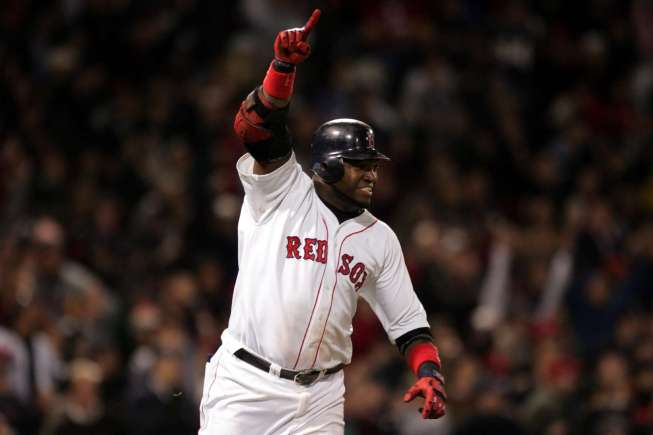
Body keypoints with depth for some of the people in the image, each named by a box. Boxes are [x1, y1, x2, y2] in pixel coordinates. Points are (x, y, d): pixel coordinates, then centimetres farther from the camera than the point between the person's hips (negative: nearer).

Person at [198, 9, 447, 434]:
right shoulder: (281, 193, 1)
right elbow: (257, 127, -16)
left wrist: (429, 372, -6)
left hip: (319, 399, 4)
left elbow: (408, 321, 13)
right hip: (245, 384, -4)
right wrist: (284, 65, -32)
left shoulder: (380, 239, 12)